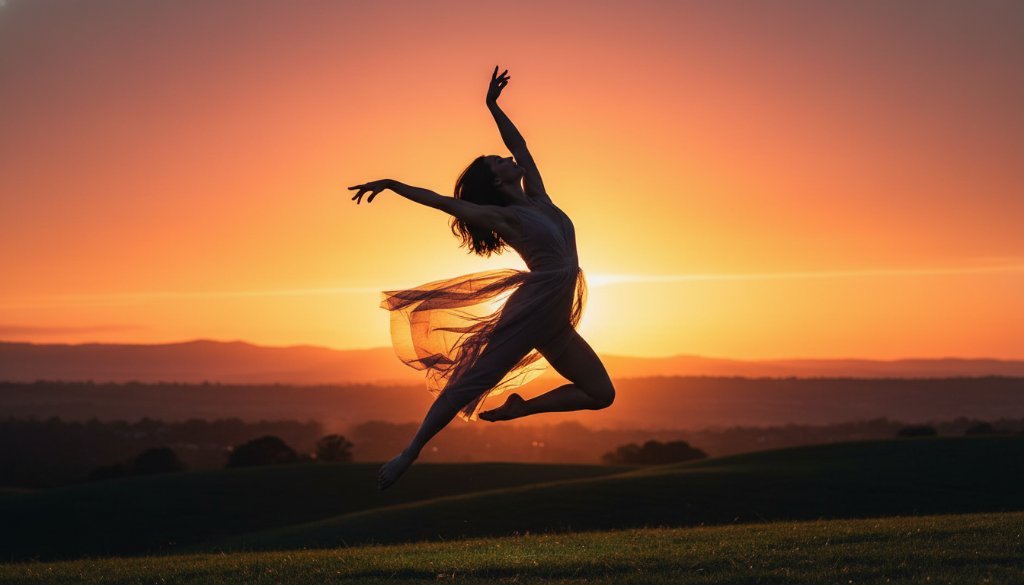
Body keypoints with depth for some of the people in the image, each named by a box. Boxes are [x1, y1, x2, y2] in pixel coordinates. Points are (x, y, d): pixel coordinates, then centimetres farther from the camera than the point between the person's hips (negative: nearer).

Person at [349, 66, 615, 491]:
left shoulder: (537, 199, 12)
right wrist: (391, 184, -6)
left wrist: (493, 106, 23)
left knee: (601, 394, 8)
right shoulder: (502, 216, -5)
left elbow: (519, 145, 21)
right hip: (529, 313, -8)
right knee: (473, 381, -10)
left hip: (555, 324, 8)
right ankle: (410, 453, -7)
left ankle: (519, 408, 9)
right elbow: (437, 200, -3)